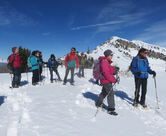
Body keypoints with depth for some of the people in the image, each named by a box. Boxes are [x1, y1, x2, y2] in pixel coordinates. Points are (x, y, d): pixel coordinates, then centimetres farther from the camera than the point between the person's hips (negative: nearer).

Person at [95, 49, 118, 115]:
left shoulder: (107, 62, 14)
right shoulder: (104, 62, -18)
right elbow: (106, 73, -24)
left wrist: (114, 70, 1)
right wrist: (114, 80, -20)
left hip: (107, 80, 11)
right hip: (106, 81, -11)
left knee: (104, 92, 22)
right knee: (111, 93, -8)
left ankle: (98, 104, 38)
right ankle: (111, 109, -1)